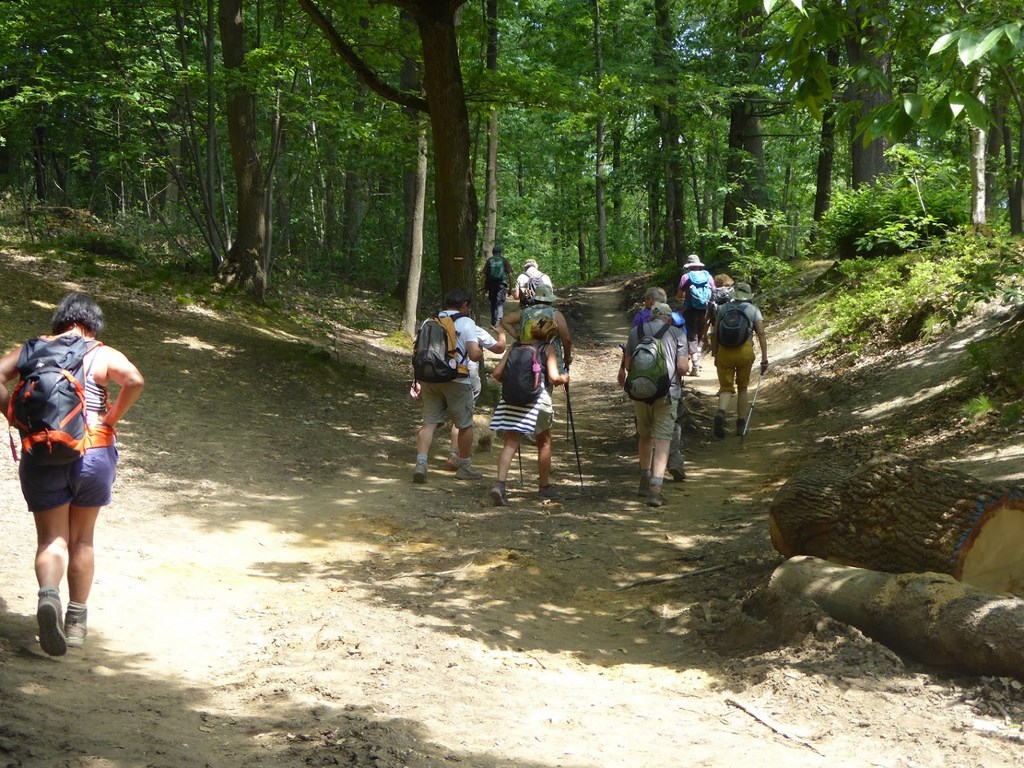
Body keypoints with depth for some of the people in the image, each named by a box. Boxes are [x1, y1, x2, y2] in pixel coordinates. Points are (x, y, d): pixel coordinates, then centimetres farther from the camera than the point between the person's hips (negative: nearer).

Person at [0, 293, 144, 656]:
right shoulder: (103, 355, 2)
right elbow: (135, 381, -15)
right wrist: (111, 420, -4)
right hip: (93, 452, 0)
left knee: (51, 538, 5)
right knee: (82, 539, 15)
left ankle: (48, 595, -25)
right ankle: (76, 621, 21)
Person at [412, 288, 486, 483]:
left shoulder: (429, 322, 10)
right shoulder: (466, 323, -5)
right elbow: (474, 355, -15)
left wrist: (420, 382, 17)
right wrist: (480, 353, 8)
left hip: (429, 378, 4)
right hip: (456, 380, -4)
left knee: (429, 422, 6)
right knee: (465, 424, 11)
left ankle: (421, 462, -11)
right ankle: (465, 467, 21)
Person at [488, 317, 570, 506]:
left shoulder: (515, 347, 17)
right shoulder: (548, 348, 7)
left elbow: (497, 373, 9)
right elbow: (554, 377, -5)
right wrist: (564, 378, 16)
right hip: (536, 397, -3)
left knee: (510, 442, 3)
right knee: (544, 442, 17)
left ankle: (500, 484, -17)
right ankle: (544, 486, 26)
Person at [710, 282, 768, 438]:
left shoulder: (723, 308, 11)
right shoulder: (753, 310, 7)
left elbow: (715, 334, 10)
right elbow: (761, 333, -3)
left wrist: (715, 355, 19)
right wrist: (764, 357, -5)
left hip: (724, 351, 0)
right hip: (745, 350, 0)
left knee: (726, 388, 4)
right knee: (743, 387, 17)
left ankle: (721, 413, -26)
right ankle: (741, 424, 19)